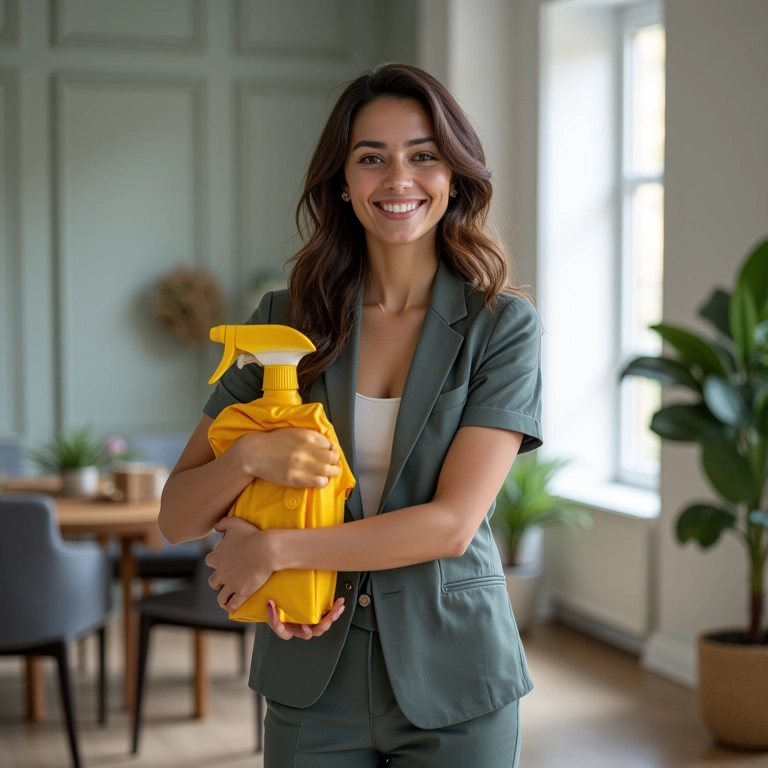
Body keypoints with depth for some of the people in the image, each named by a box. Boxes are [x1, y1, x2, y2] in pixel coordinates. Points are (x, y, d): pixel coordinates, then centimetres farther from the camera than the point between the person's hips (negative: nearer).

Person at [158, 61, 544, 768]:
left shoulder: (503, 325, -6)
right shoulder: (284, 321, 0)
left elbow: (453, 522, -14)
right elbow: (177, 518, -1)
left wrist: (274, 549, -15)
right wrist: (250, 456, -20)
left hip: (452, 683, -1)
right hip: (313, 683, 2)